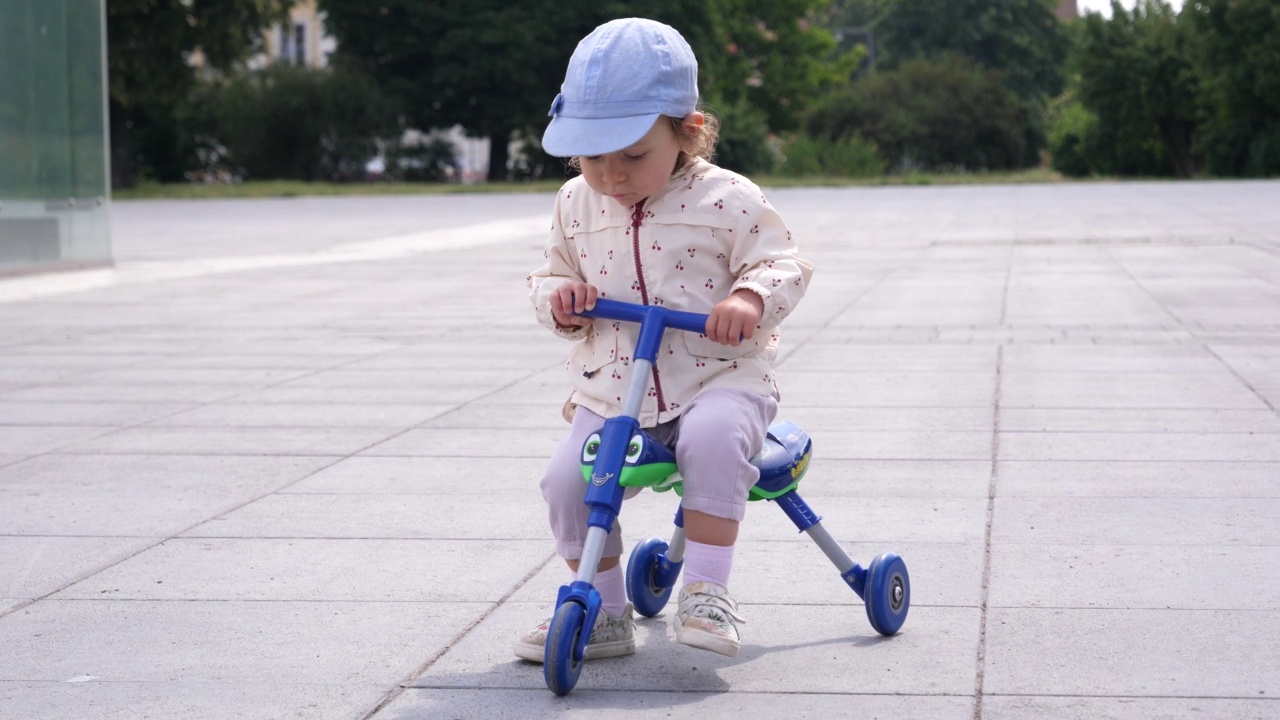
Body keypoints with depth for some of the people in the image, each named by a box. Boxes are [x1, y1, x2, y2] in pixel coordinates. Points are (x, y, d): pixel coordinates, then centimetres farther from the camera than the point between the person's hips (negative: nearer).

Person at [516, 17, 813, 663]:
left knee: (712, 439, -37)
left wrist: (750, 299, -27)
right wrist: (558, 299, -5)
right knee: (568, 479, -18)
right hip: (611, 391, 4)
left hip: (720, 377, -4)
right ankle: (605, 613, 1)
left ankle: (706, 592, -24)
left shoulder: (726, 199, -5)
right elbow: (550, 274, 20)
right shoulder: (576, 205, 9)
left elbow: (783, 263, -5)